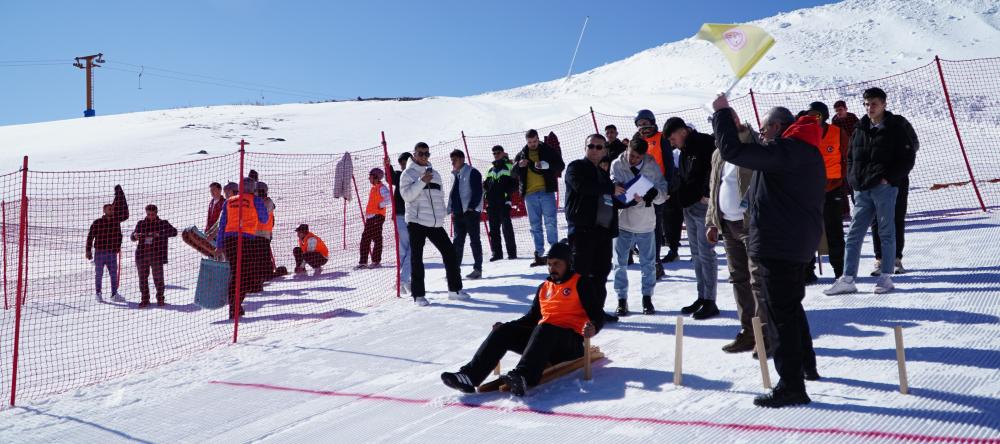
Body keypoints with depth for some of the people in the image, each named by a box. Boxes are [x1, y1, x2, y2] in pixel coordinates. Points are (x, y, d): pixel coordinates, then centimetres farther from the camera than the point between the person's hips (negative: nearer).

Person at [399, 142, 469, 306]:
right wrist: (422, 181, -20)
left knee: (450, 252, 3)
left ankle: (455, 289, 13)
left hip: (435, 223, 5)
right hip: (416, 222, -5)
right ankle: (418, 295, 4)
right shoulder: (408, 174, 1)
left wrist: (441, 215, 13)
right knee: (416, 258, -2)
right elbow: (407, 195, -12)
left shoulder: (435, 173, 18)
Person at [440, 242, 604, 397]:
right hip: (542, 338, 6)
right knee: (504, 331, -13)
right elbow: (532, 317, 26)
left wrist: (593, 328, -25)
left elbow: (598, 315, -2)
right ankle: (470, 375, -27)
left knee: (544, 329, -37)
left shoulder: (580, 283, 4)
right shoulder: (544, 287, 22)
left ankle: (523, 378, -60)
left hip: (570, 340, -6)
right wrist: (507, 325, 12)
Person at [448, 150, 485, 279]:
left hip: (471, 212, -7)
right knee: (457, 241, 8)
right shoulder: (456, 175, 17)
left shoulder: (472, 173, -7)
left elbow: (478, 192, -13)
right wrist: (451, 209, 12)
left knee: (474, 240, -1)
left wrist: (471, 207, -18)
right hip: (458, 213, 8)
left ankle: (478, 269, 4)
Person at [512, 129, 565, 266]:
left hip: (546, 191, -3)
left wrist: (546, 165, -20)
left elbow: (560, 165, -3)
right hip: (530, 194, 3)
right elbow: (513, 172, 9)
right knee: (535, 226, 6)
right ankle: (539, 254, 11)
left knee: (550, 223, -7)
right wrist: (519, 165, -14)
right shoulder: (521, 154, 12)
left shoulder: (549, 151, 4)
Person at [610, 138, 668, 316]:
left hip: (646, 223, 1)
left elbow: (663, 194, -4)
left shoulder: (653, 167, -5)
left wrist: (652, 194, -26)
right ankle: (622, 299, 18)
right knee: (620, 263, 6)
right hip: (622, 222, 0)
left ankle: (647, 297, 26)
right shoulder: (617, 165, -6)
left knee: (648, 263, 10)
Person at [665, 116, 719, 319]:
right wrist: (677, 195, 12)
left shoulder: (706, 143, -11)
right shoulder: (686, 150, 18)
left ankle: (710, 301, 0)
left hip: (703, 205, -9)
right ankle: (701, 298, 20)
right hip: (689, 207, 9)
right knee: (697, 254, 12)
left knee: (706, 253, -6)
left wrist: (708, 194, -23)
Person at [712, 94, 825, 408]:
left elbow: (732, 151, -22)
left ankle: (791, 386, -1)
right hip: (800, 243, 10)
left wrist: (722, 112, -10)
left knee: (782, 312, -6)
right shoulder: (808, 153, 17)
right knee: (792, 305, 24)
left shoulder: (784, 151, -17)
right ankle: (806, 364, 39)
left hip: (777, 244, -10)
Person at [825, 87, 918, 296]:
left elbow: (908, 157, -4)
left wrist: (889, 178, -12)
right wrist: (853, 178, 8)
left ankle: (886, 277, 10)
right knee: (854, 233, 3)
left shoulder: (896, 127, -1)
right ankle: (847, 279, 5)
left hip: (884, 187, -5)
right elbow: (851, 156, 22)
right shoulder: (861, 129, 15)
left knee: (886, 232, 2)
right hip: (862, 189, 5)